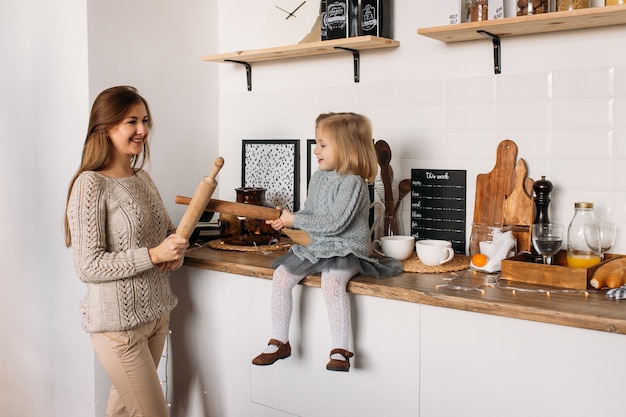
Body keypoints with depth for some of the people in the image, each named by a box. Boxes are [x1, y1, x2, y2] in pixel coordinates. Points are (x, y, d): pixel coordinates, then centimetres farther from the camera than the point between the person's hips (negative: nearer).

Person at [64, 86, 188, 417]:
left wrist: (176, 250, -2)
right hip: (118, 322, -7)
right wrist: (153, 255, -25)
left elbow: (166, 229, 21)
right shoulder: (91, 185, -16)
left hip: (156, 312, 7)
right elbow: (88, 266, -19)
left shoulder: (142, 178, 7)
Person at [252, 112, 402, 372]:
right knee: (281, 275, -8)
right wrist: (286, 222, 0)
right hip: (316, 247, 8)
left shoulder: (353, 183, -17)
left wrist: (294, 220, -17)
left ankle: (341, 350, -22)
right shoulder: (318, 178, 9)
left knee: (331, 282, -34)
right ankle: (279, 342, 3)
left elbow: (334, 224, -24)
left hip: (346, 250, -8)